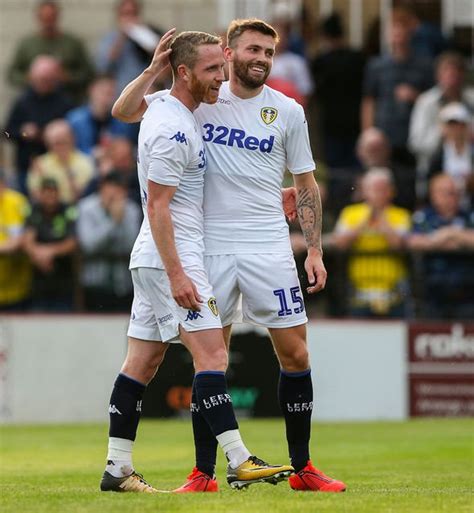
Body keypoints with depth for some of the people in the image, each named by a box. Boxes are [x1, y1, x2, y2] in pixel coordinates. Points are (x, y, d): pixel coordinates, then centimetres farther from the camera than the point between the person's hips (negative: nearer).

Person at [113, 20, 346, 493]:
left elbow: (306, 184, 11)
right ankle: (203, 471, 8)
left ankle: (302, 468, 8)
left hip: (269, 247, 1)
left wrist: (315, 250, 5)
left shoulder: (288, 111, 5)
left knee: (294, 351, -3)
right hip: (210, 246, -1)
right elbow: (123, 111, 2)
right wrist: (156, 68, -11)